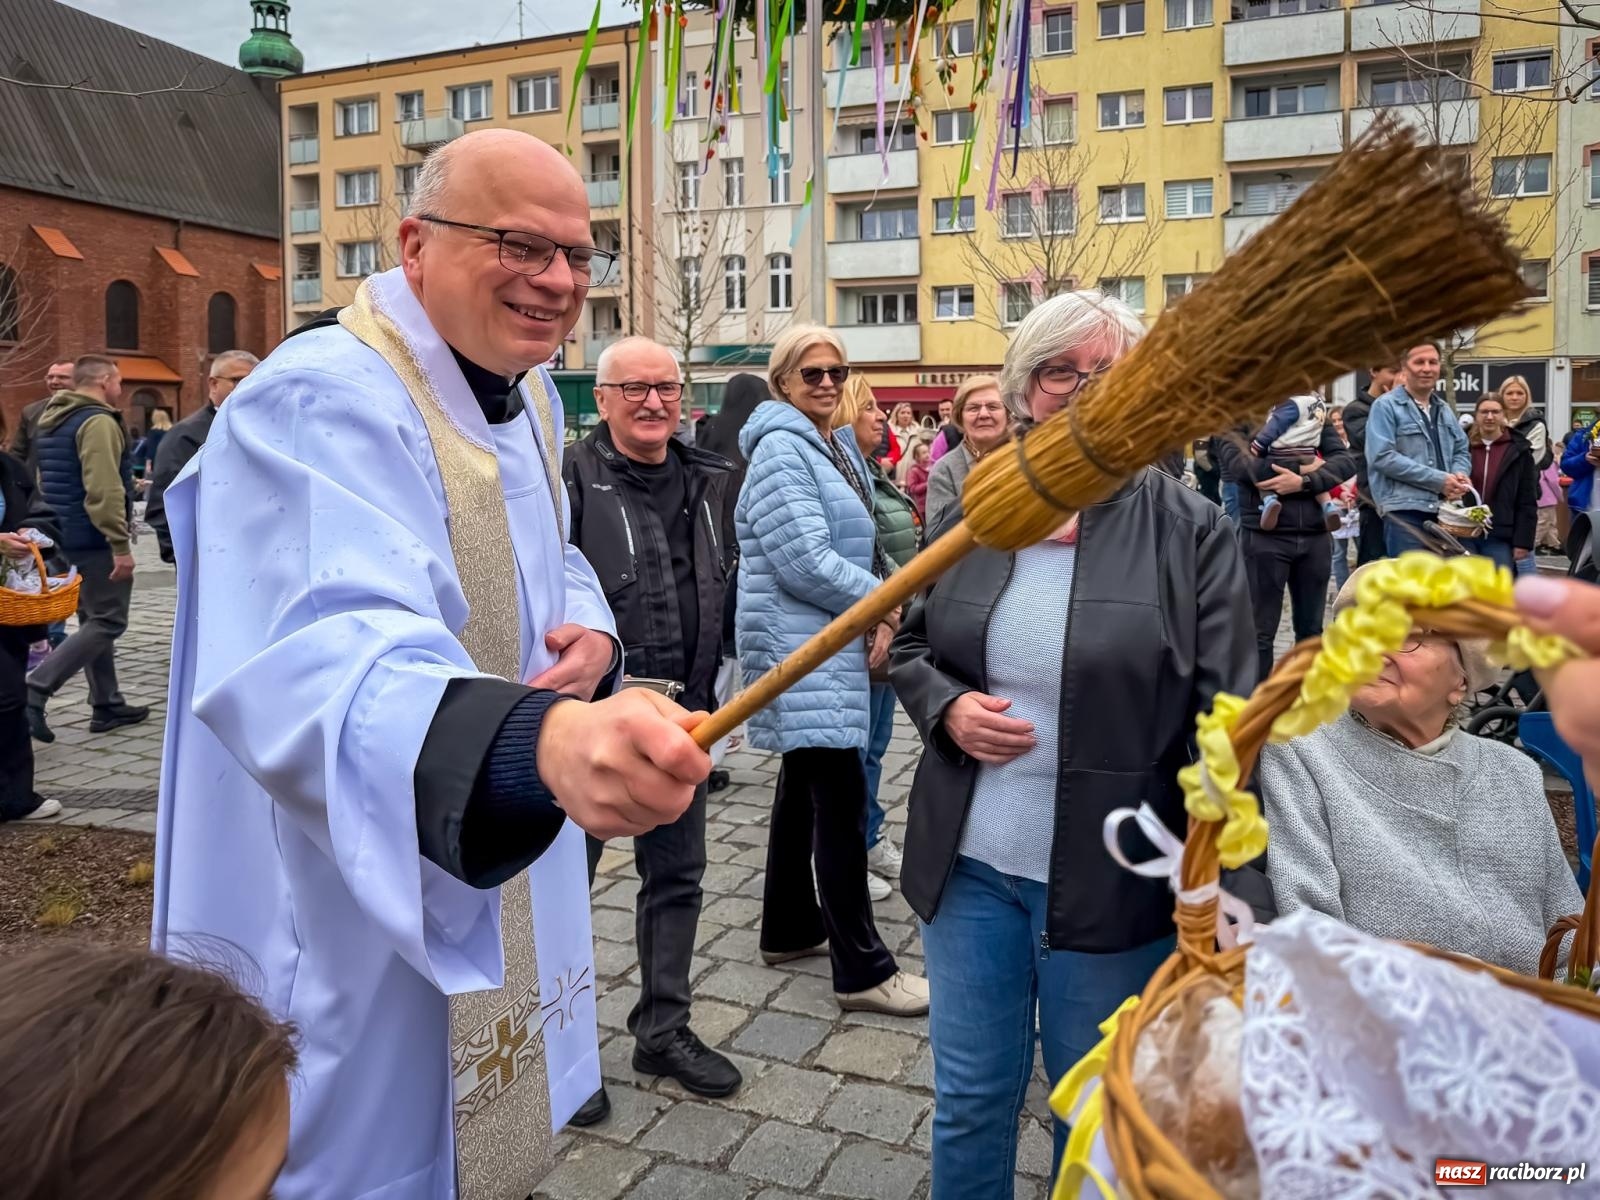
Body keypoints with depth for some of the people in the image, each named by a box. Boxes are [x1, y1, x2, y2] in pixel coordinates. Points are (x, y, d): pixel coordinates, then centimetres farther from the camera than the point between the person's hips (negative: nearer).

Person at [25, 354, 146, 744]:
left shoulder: (52, 420, 16)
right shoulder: (98, 422, -16)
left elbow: (48, 484, 24)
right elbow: (104, 491, -25)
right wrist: (121, 544, -24)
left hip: (66, 537, 10)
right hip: (94, 540, -10)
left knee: (94, 619, 14)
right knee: (108, 622, -5)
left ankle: (107, 705, 18)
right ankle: (35, 689, -13)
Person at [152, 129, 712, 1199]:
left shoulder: (530, 399, 4)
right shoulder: (323, 403, -26)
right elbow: (329, 658, -44)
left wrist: (591, 634, -7)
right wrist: (544, 741, -63)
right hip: (349, 931, -8)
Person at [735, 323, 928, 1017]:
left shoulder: (839, 447, 15)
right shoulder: (781, 449, -14)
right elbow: (805, 561, -22)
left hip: (827, 643, 10)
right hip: (803, 647, -10)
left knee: (805, 790, 16)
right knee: (841, 801, -8)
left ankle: (789, 929, 30)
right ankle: (861, 970, -1)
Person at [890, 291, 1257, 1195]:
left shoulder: (1193, 531, -9)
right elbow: (909, 644, 13)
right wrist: (945, 707, -9)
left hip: (1111, 877, -2)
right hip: (970, 864, 3)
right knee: (969, 1099, 19)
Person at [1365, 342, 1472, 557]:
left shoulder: (1444, 409, 21)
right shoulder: (1386, 406, -4)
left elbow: (1462, 450, 24)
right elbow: (1382, 456, -15)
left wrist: (1459, 475, -2)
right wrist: (1438, 480, -15)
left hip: (1444, 512, 7)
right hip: (1405, 512, -7)